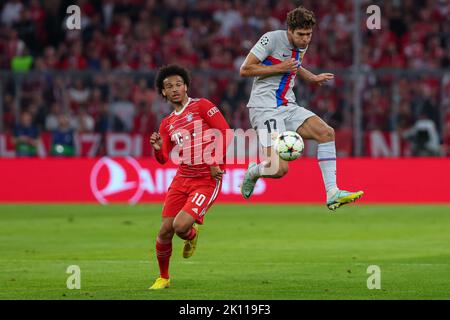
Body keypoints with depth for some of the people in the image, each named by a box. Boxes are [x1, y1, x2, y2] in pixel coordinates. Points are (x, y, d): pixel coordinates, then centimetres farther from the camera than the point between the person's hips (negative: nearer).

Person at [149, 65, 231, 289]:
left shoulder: (201, 106, -3)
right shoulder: (167, 123, 14)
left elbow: (226, 132, -8)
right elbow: (163, 159, 14)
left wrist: (215, 163, -12)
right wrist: (157, 148, -9)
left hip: (208, 180, -5)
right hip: (182, 178, 5)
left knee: (181, 226, -21)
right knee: (165, 231, -2)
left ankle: (192, 236, 18)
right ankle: (163, 278, 20)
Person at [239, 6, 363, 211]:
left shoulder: (302, 45, 11)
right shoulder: (272, 39, -13)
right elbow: (245, 70, -13)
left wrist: (312, 78, 17)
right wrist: (280, 68, -17)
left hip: (288, 108, 8)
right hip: (264, 108, -8)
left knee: (326, 132, -12)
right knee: (279, 169, -20)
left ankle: (332, 194, -11)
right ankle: (252, 173, 16)